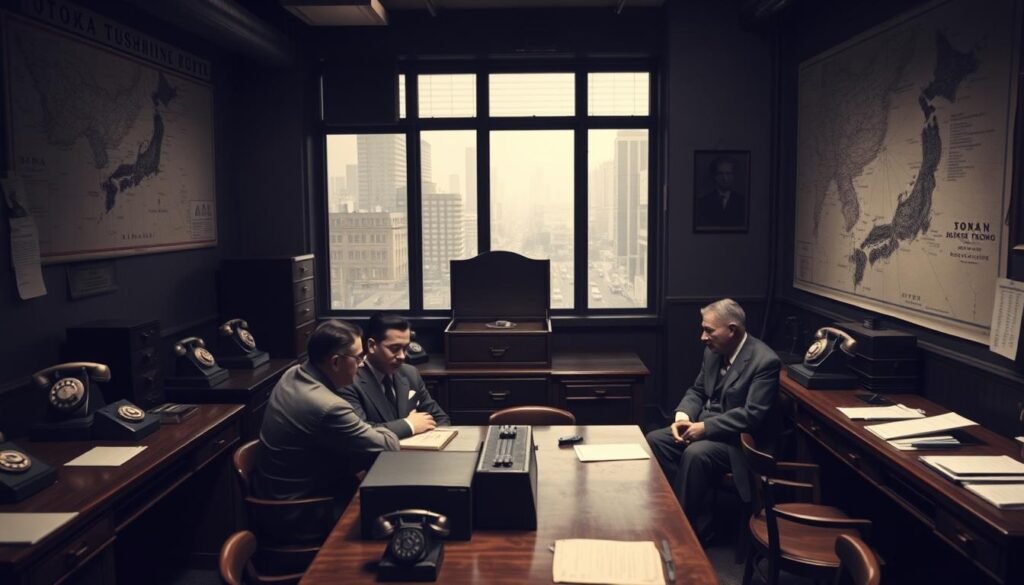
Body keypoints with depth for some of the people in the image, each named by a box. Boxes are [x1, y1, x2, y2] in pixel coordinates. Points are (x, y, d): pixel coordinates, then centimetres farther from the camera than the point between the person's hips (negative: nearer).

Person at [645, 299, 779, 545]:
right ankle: (681, 510, -8)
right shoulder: (713, 352, 5)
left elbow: (753, 415, -24)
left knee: (695, 454, -34)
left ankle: (692, 527, -17)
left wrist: (705, 427, -24)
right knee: (654, 439, -12)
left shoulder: (764, 361, -18)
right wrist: (683, 416, -7)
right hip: (704, 427, 8)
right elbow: (697, 391, 14)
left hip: (738, 439, -8)